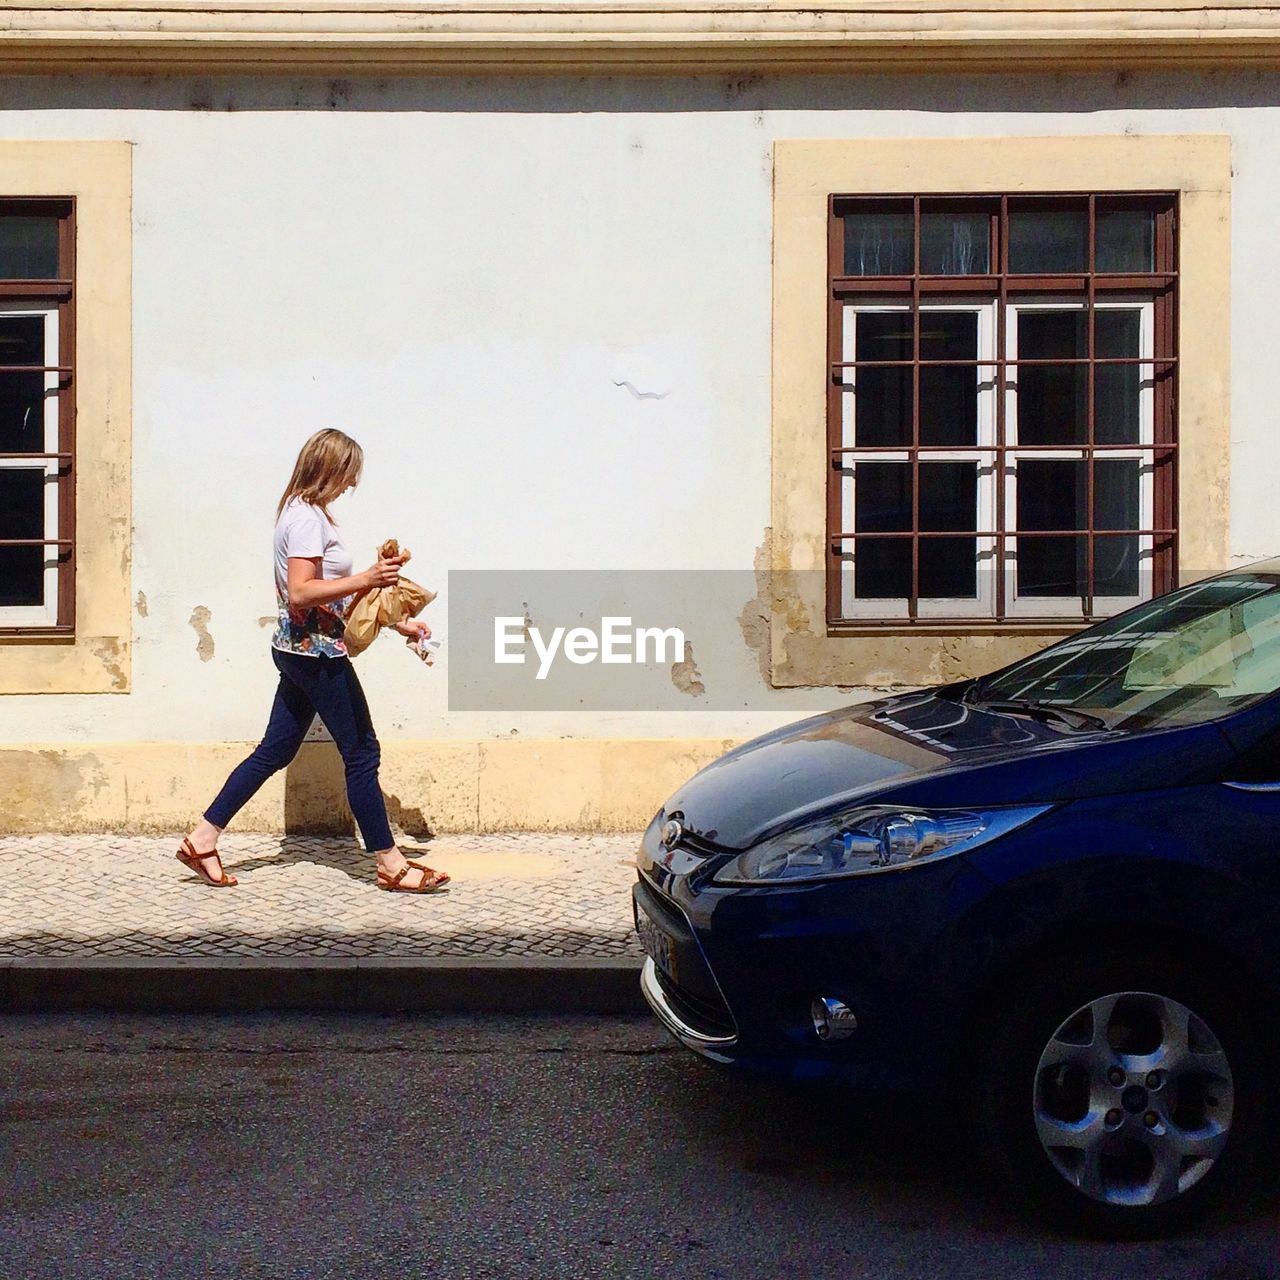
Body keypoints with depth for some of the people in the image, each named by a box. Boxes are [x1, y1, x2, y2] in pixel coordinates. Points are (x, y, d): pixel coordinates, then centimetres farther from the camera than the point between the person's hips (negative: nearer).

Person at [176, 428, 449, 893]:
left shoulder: (307, 513, 17)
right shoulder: (307, 517, -15)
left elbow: (334, 594, 20)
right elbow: (301, 593, -24)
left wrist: (397, 622, 18)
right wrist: (364, 580, -31)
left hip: (302, 651, 10)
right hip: (315, 651, -10)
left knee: (275, 749, 13)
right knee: (362, 751, -3)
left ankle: (202, 838, 16)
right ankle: (390, 864, 4)